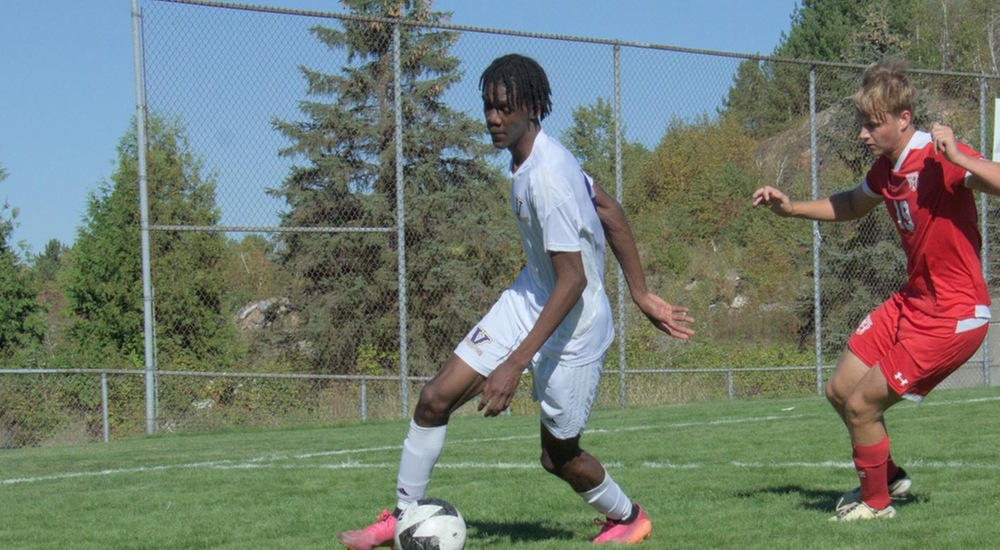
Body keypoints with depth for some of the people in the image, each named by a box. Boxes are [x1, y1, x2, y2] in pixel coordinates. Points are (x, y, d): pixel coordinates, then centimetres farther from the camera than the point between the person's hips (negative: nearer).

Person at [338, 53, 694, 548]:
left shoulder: (548, 178, -29)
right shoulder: (526, 157, -2)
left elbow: (573, 280, -30)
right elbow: (609, 212, 8)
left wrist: (515, 364, -32)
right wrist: (641, 295, 13)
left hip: (572, 326, -8)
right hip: (528, 299, 8)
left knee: (559, 455, 8)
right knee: (435, 398, -3)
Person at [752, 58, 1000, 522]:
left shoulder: (941, 158, -21)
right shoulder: (886, 168, 4)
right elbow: (851, 206, 26)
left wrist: (959, 159, -42)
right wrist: (791, 208, 15)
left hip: (954, 316, -9)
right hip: (912, 300, 9)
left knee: (861, 405, -5)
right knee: (839, 391, 14)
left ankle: (876, 501, 19)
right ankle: (889, 476, 36)